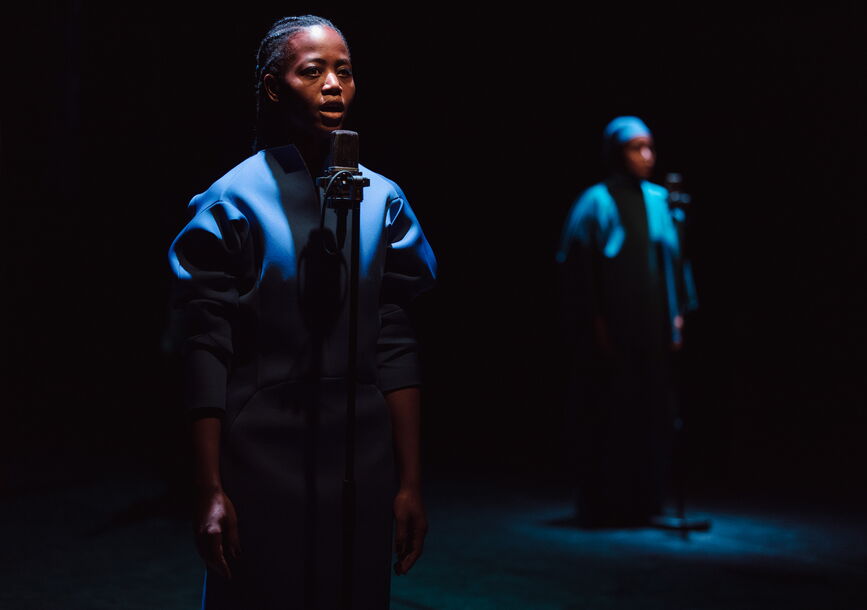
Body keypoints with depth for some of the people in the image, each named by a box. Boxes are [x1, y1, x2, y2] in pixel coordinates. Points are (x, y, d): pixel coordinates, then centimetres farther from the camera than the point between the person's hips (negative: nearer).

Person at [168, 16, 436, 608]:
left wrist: (410, 481, 1)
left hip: (361, 452, 3)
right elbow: (207, 350, -7)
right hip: (261, 450, -3)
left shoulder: (381, 199, 4)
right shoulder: (233, 199, -4)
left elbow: (396, 346, 3)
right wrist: (210, 491, -11)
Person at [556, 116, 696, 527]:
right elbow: (578, 264, -10)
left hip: (652, 331, 6)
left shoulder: (659, 201, 10)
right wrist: (596, 323, -14)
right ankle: (603, 505, 8)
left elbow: (672, 259, 13)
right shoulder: (597, 203, -7)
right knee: (608, 412, -2)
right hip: (611, 330, -6)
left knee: (650, 414, 7)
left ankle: (641, 502, 17)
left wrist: (677, 313, 6)